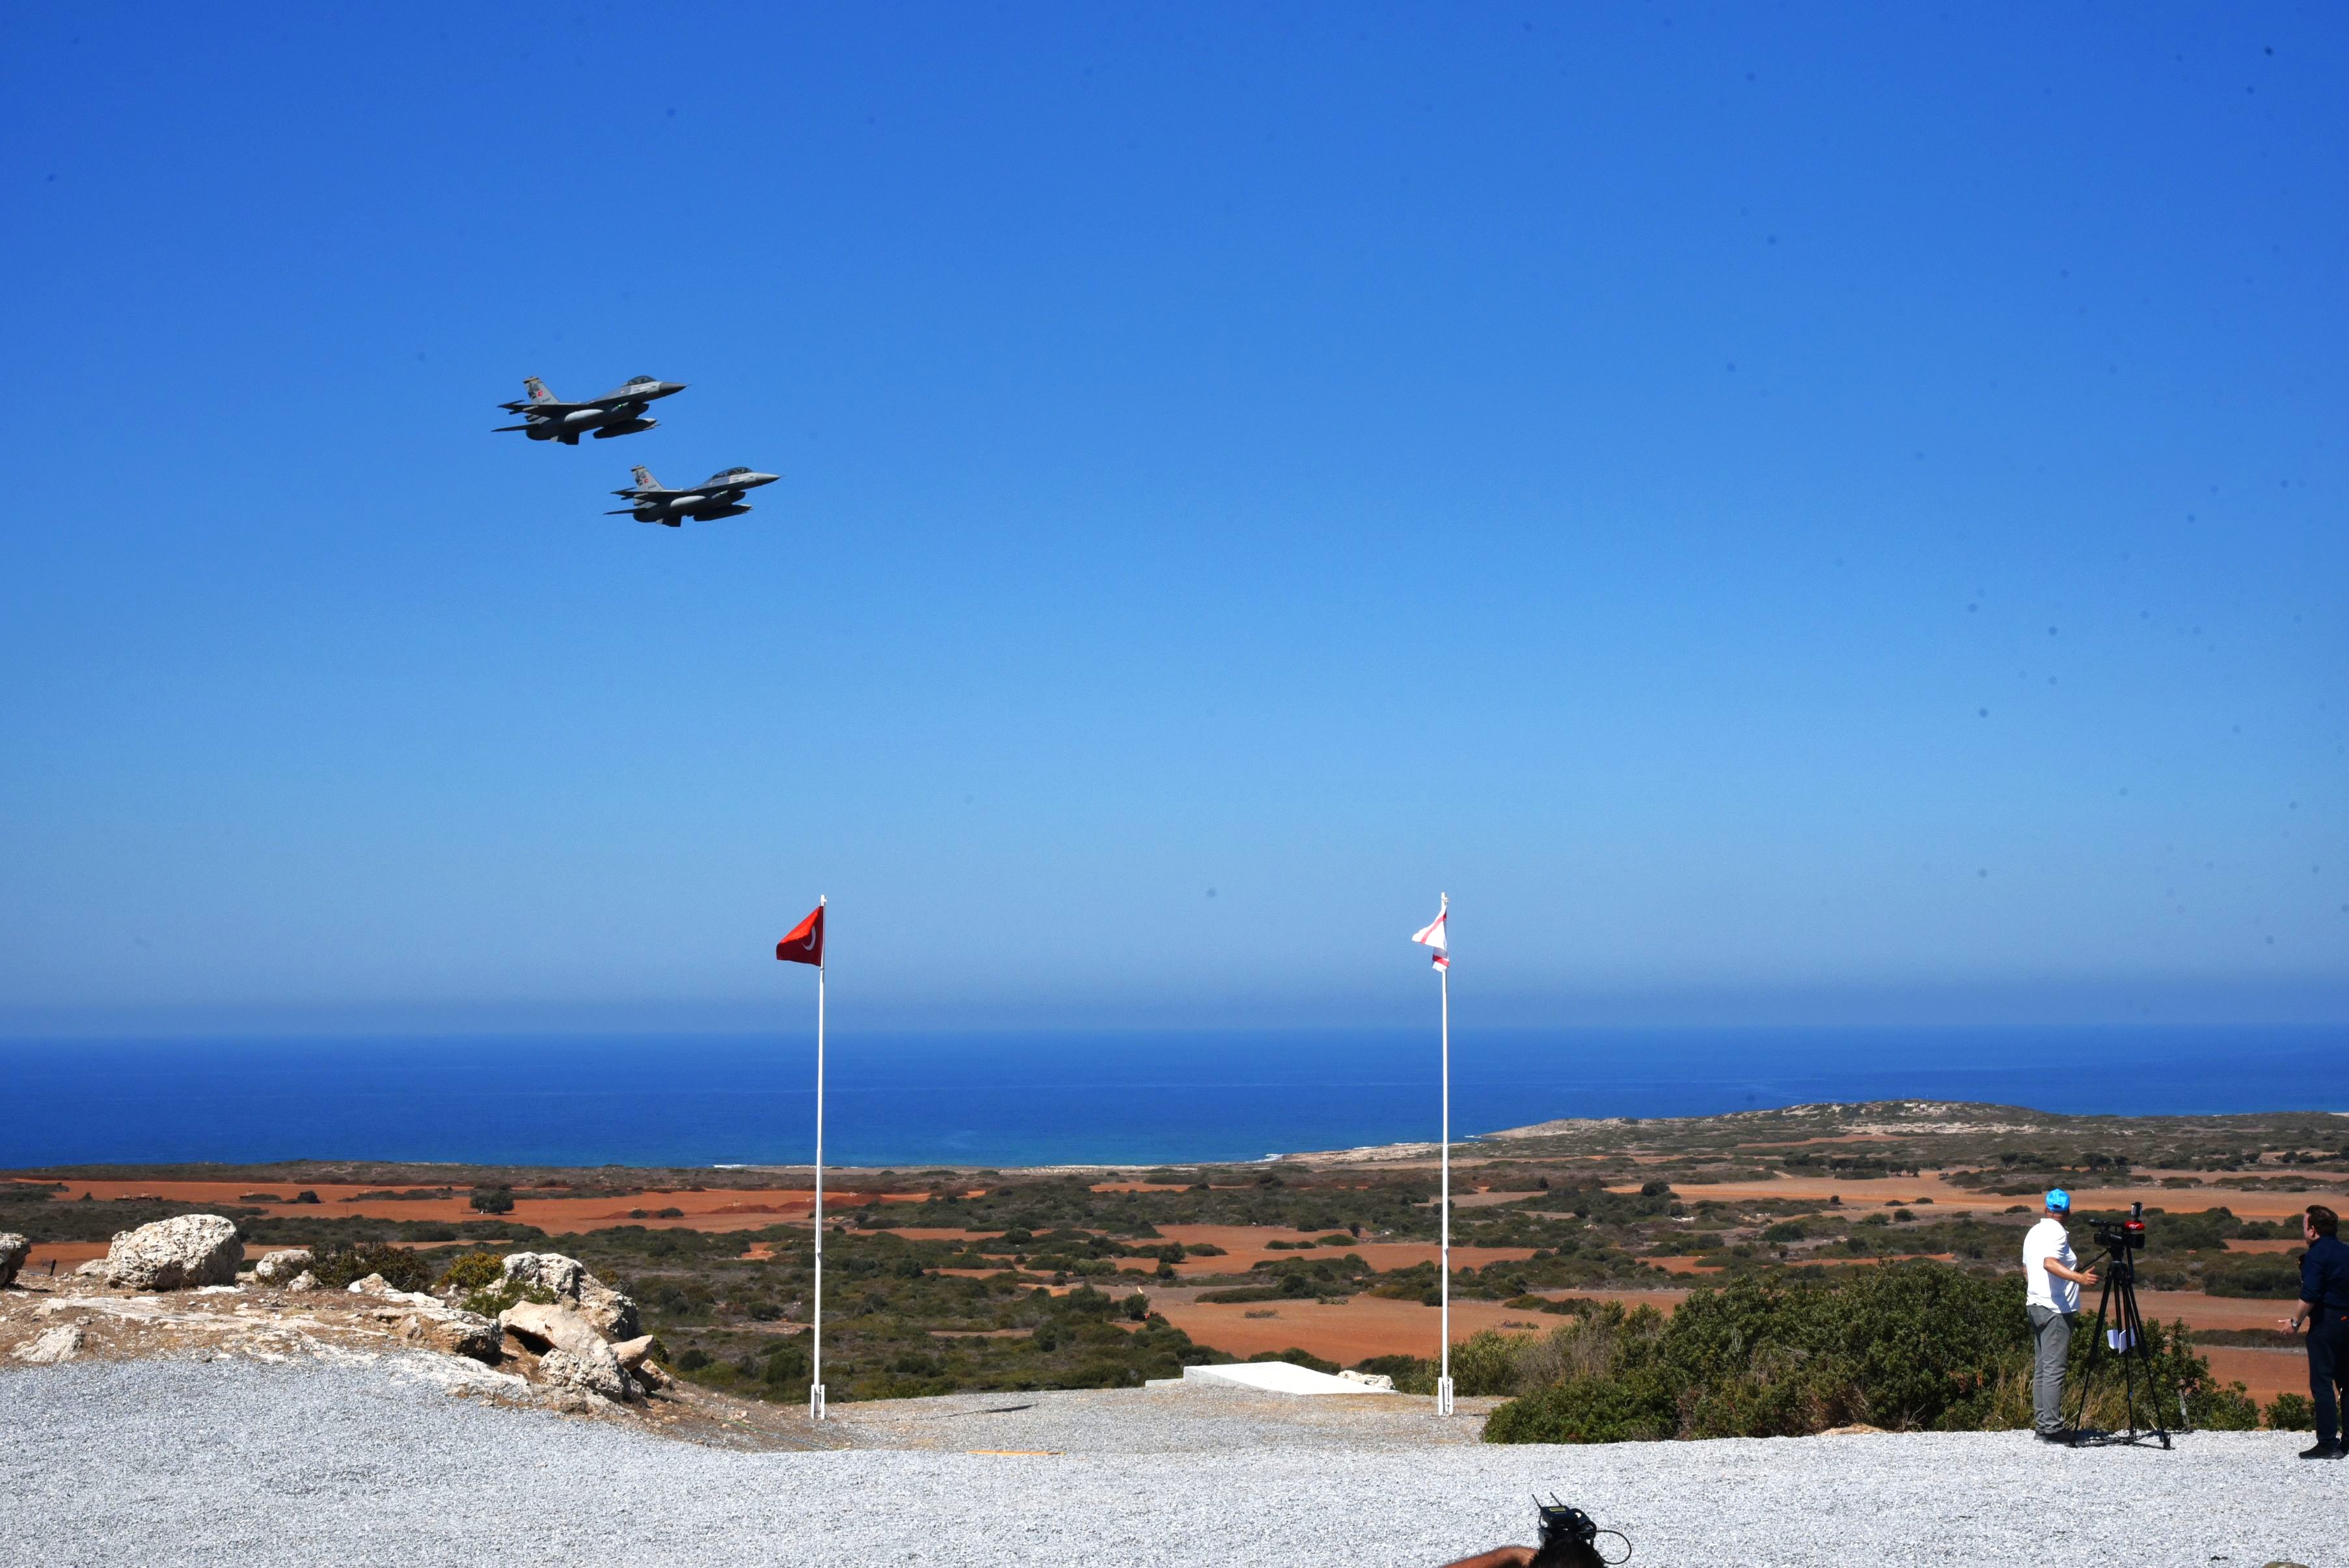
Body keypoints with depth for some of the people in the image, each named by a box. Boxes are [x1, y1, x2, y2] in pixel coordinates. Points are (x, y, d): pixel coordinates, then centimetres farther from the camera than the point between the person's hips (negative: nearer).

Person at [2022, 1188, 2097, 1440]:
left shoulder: (2033, 1232, 15)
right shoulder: (2057, 1232, -12)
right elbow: (2050, 1263, -29)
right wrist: (2078, 1278, -40)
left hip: (2035, 1305, 9)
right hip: (2056, 1309, -9)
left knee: (2041, 1368, 11)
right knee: (2054, 1369, -10)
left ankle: (2042, 1424, 13)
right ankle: (2052, 1427, -12)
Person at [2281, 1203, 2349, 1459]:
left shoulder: (2316, 1255, -12)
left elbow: (2309, 1296, -20)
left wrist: (2296, 1322, -6)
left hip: (2326, 1324, -8)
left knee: (2321, 1383, -5)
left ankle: (2328, 1443, -9)